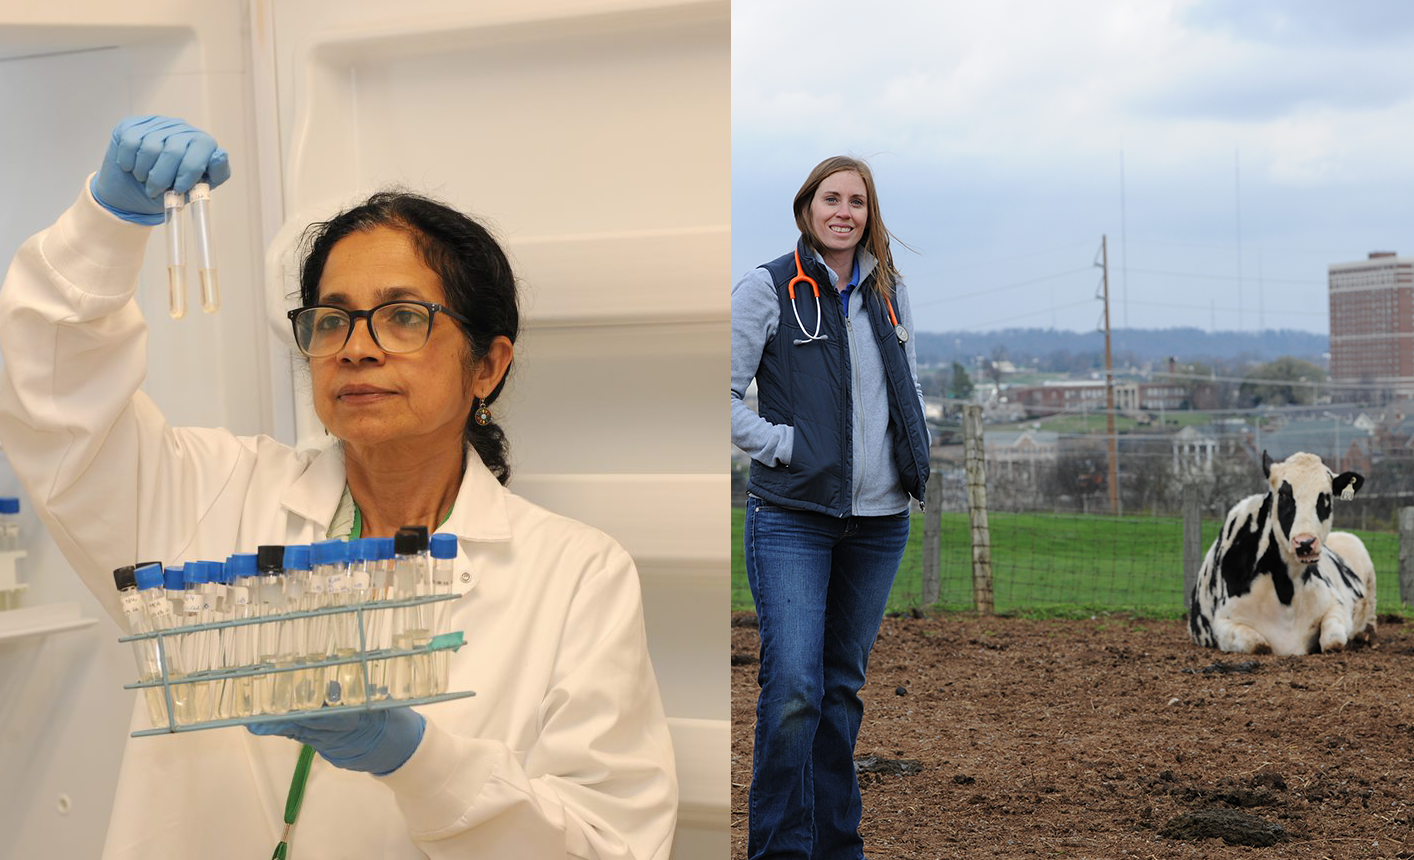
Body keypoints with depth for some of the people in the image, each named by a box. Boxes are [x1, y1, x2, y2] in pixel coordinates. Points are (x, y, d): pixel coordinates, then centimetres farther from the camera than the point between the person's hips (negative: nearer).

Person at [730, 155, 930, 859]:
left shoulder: (888, 292, 12)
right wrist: (788, 446, -12)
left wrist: (914, 461, 12)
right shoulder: (767, 289, -3)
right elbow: (724, 396, -5)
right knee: (792, 691, -12)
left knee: (844, 687, 12)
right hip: (792, 516, -5)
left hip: (879, 519, 5)